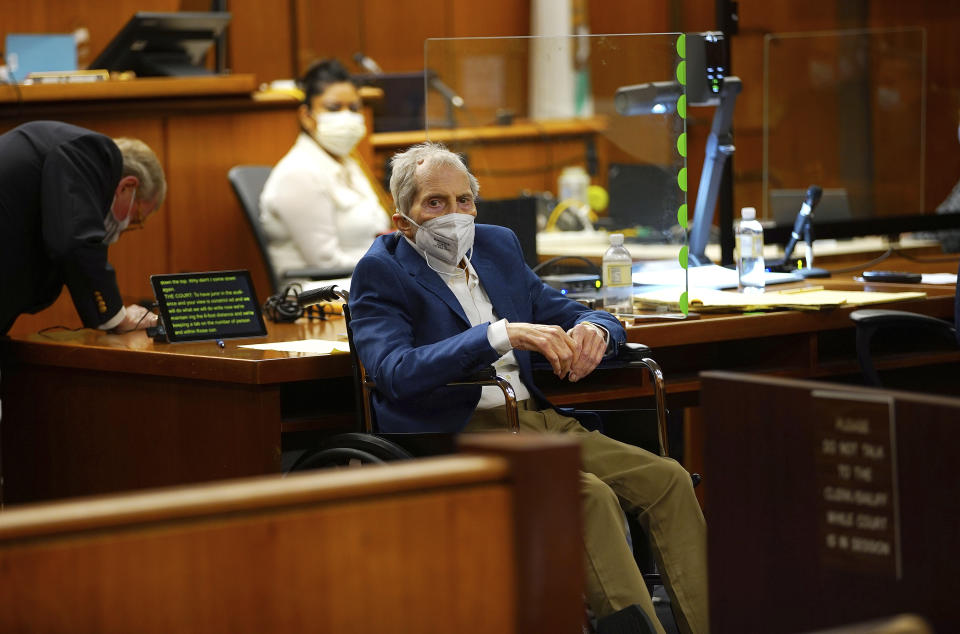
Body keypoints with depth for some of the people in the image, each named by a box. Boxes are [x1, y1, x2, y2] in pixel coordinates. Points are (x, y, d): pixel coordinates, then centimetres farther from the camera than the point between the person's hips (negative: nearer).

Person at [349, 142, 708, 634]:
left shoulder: (497, 247, 17)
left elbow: (569, 315, 20)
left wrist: (592, 331, -8)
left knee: (668, 481, -11)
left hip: (537, 419, 7)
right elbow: (396, 373, -21)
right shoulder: (381, 272, -4)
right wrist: (502, 334, -30)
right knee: (590, 495, -29)